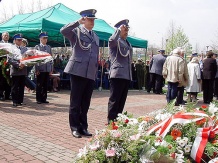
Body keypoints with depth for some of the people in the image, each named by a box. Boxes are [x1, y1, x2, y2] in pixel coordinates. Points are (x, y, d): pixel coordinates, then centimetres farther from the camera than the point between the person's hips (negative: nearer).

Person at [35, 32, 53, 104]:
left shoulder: (49, 47, 12)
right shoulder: (37, 47, 2)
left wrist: (51, 69, 8)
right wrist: (36, 69, -9)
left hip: (47, 69, 4)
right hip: (40, 69, -3)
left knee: (45, 85, 8)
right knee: (39, 85, 3)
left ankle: (44, 99, 16)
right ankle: (38, 99, 10)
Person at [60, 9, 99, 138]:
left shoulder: (96, 37, 20)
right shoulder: (76, 32, 2)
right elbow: (63, 31, -19)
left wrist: (95, 73, 16)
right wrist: (78, 22, -20)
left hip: (91, 74, 5)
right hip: (78, 71, -5)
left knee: (85, 103, 9)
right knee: (75, 102, 1)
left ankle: (83, 127, 19)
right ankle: (75, 128, 10)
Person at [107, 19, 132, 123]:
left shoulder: (128, 44, 21)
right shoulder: (116, 41, -3)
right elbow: (111, 41, -28)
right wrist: (119, 29, -18)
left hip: (127, 76, 8)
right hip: (117, 75, -8)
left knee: (122, 100, 12)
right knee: (114, 100, -5)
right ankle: (111, 121, 0)